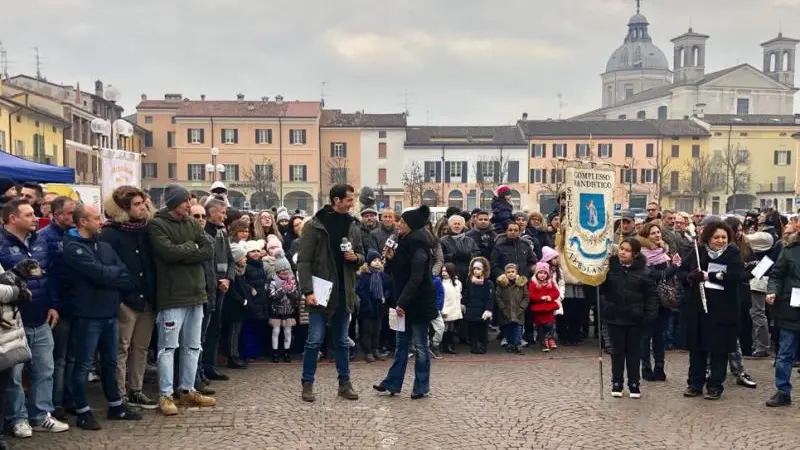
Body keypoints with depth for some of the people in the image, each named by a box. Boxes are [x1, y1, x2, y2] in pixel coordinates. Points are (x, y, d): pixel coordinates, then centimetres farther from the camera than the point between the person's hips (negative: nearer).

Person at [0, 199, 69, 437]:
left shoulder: (39, 242, 10)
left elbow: (51, 275, 14)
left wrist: (54, 305, 10)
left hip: (41, 320, 6)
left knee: (44, 370, 12)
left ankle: (41, 415, 23)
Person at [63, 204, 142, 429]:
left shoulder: (105, 246, 13)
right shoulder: (73, 248, -11)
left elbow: (125, 275, 4)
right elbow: (99, 273, -21)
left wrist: (110, 275, -14)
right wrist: (117, 274, -4)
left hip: (110, 312, 7)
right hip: (87, 315, -7)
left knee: (111, 362, 16)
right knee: (84, 365, 3)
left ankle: (116, 406, 26)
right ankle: (83, 411, 12)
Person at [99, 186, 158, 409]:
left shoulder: (146, 230, 11)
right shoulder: (110, 233, -8)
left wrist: (155, 294, 7)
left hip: (147, 299, 6)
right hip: (124, 300, -6)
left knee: (141, 347, 13)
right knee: (121, 349, 0)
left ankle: (135, 391, 23)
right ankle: (119, 396, 7)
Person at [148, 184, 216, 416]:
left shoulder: (192, 224, 12)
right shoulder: (157, 225, -8)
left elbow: (209, 250, 0)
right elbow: (169, 252, -22)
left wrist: (182, 255, -13)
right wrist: (191, 247, -6)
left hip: (195, 293, 7)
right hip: (172, 296, -7)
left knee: (193, 346, 13)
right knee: (168, 347, -1)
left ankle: (188, 390, 25)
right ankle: (166, 395, 6)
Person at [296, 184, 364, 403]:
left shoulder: (353, 226, 8)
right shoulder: (314, 225, -7)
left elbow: (361, 257, 18)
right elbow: (303, 261, -9)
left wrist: (356, 257, -6)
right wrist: (307, 291, -16)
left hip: (344, 293, 5)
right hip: (321, 292, -5)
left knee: (342, 341, 13)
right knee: (315, 341, -1)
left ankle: (345, 383, 22)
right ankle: (307, 384, 12)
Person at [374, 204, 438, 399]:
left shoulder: (418, 246, -18)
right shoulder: (405, 243, 11)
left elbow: (416, 278, -24)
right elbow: (398, 272, 15)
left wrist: (403, 302, -26)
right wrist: (390, 258, -3)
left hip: (418, 302, -9)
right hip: (405, 302, 9)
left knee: (420, 345, 1)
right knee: (402, 343, 13)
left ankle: (421, 387, 10)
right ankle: (392, 383, 19)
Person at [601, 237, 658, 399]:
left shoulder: (643, 271, -6)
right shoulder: (610, 266, -5)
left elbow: (651, 294, -2)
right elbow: (600, 288, -7)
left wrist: (650, 314, -11)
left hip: (635, 318, 0)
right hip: (615, 316, 0)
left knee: (633, 351, 10)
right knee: (617, 351, 10)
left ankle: (634, 383, 21)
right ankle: (617, 383, 21)